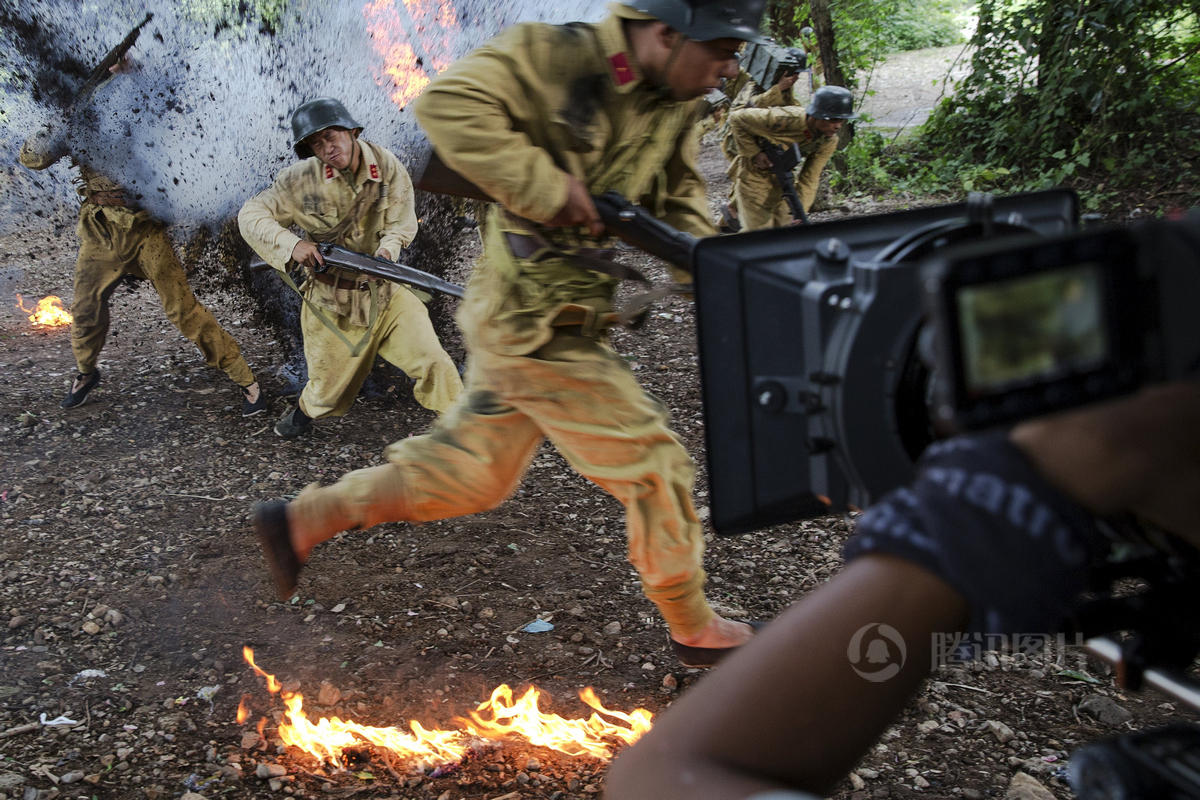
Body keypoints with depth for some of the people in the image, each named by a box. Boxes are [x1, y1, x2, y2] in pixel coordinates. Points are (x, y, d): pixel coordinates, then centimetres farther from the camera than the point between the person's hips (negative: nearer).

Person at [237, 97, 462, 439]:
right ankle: (304, 411, 50)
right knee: (330, 388, 14)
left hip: (384, 292, 1)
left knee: (432, 361, -12)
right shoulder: (301, 180, -13)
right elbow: (250, 215, -11)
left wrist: (387, 249, -26)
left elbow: (400, 225, -4)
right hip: (330, 299, 0)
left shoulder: (387, 166, -10)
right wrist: (290, 244, -27)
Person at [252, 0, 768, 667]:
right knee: (654, 466, 1)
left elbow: (680, 187, 20)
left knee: (469, 475, 17)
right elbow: (448, 103, -26)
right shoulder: (558, 57, -18)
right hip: (538, 322, -9)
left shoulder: (676, 101, 8)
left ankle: (300, 520, 29)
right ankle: (696, 631, 21)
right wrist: (548, 186, -29)